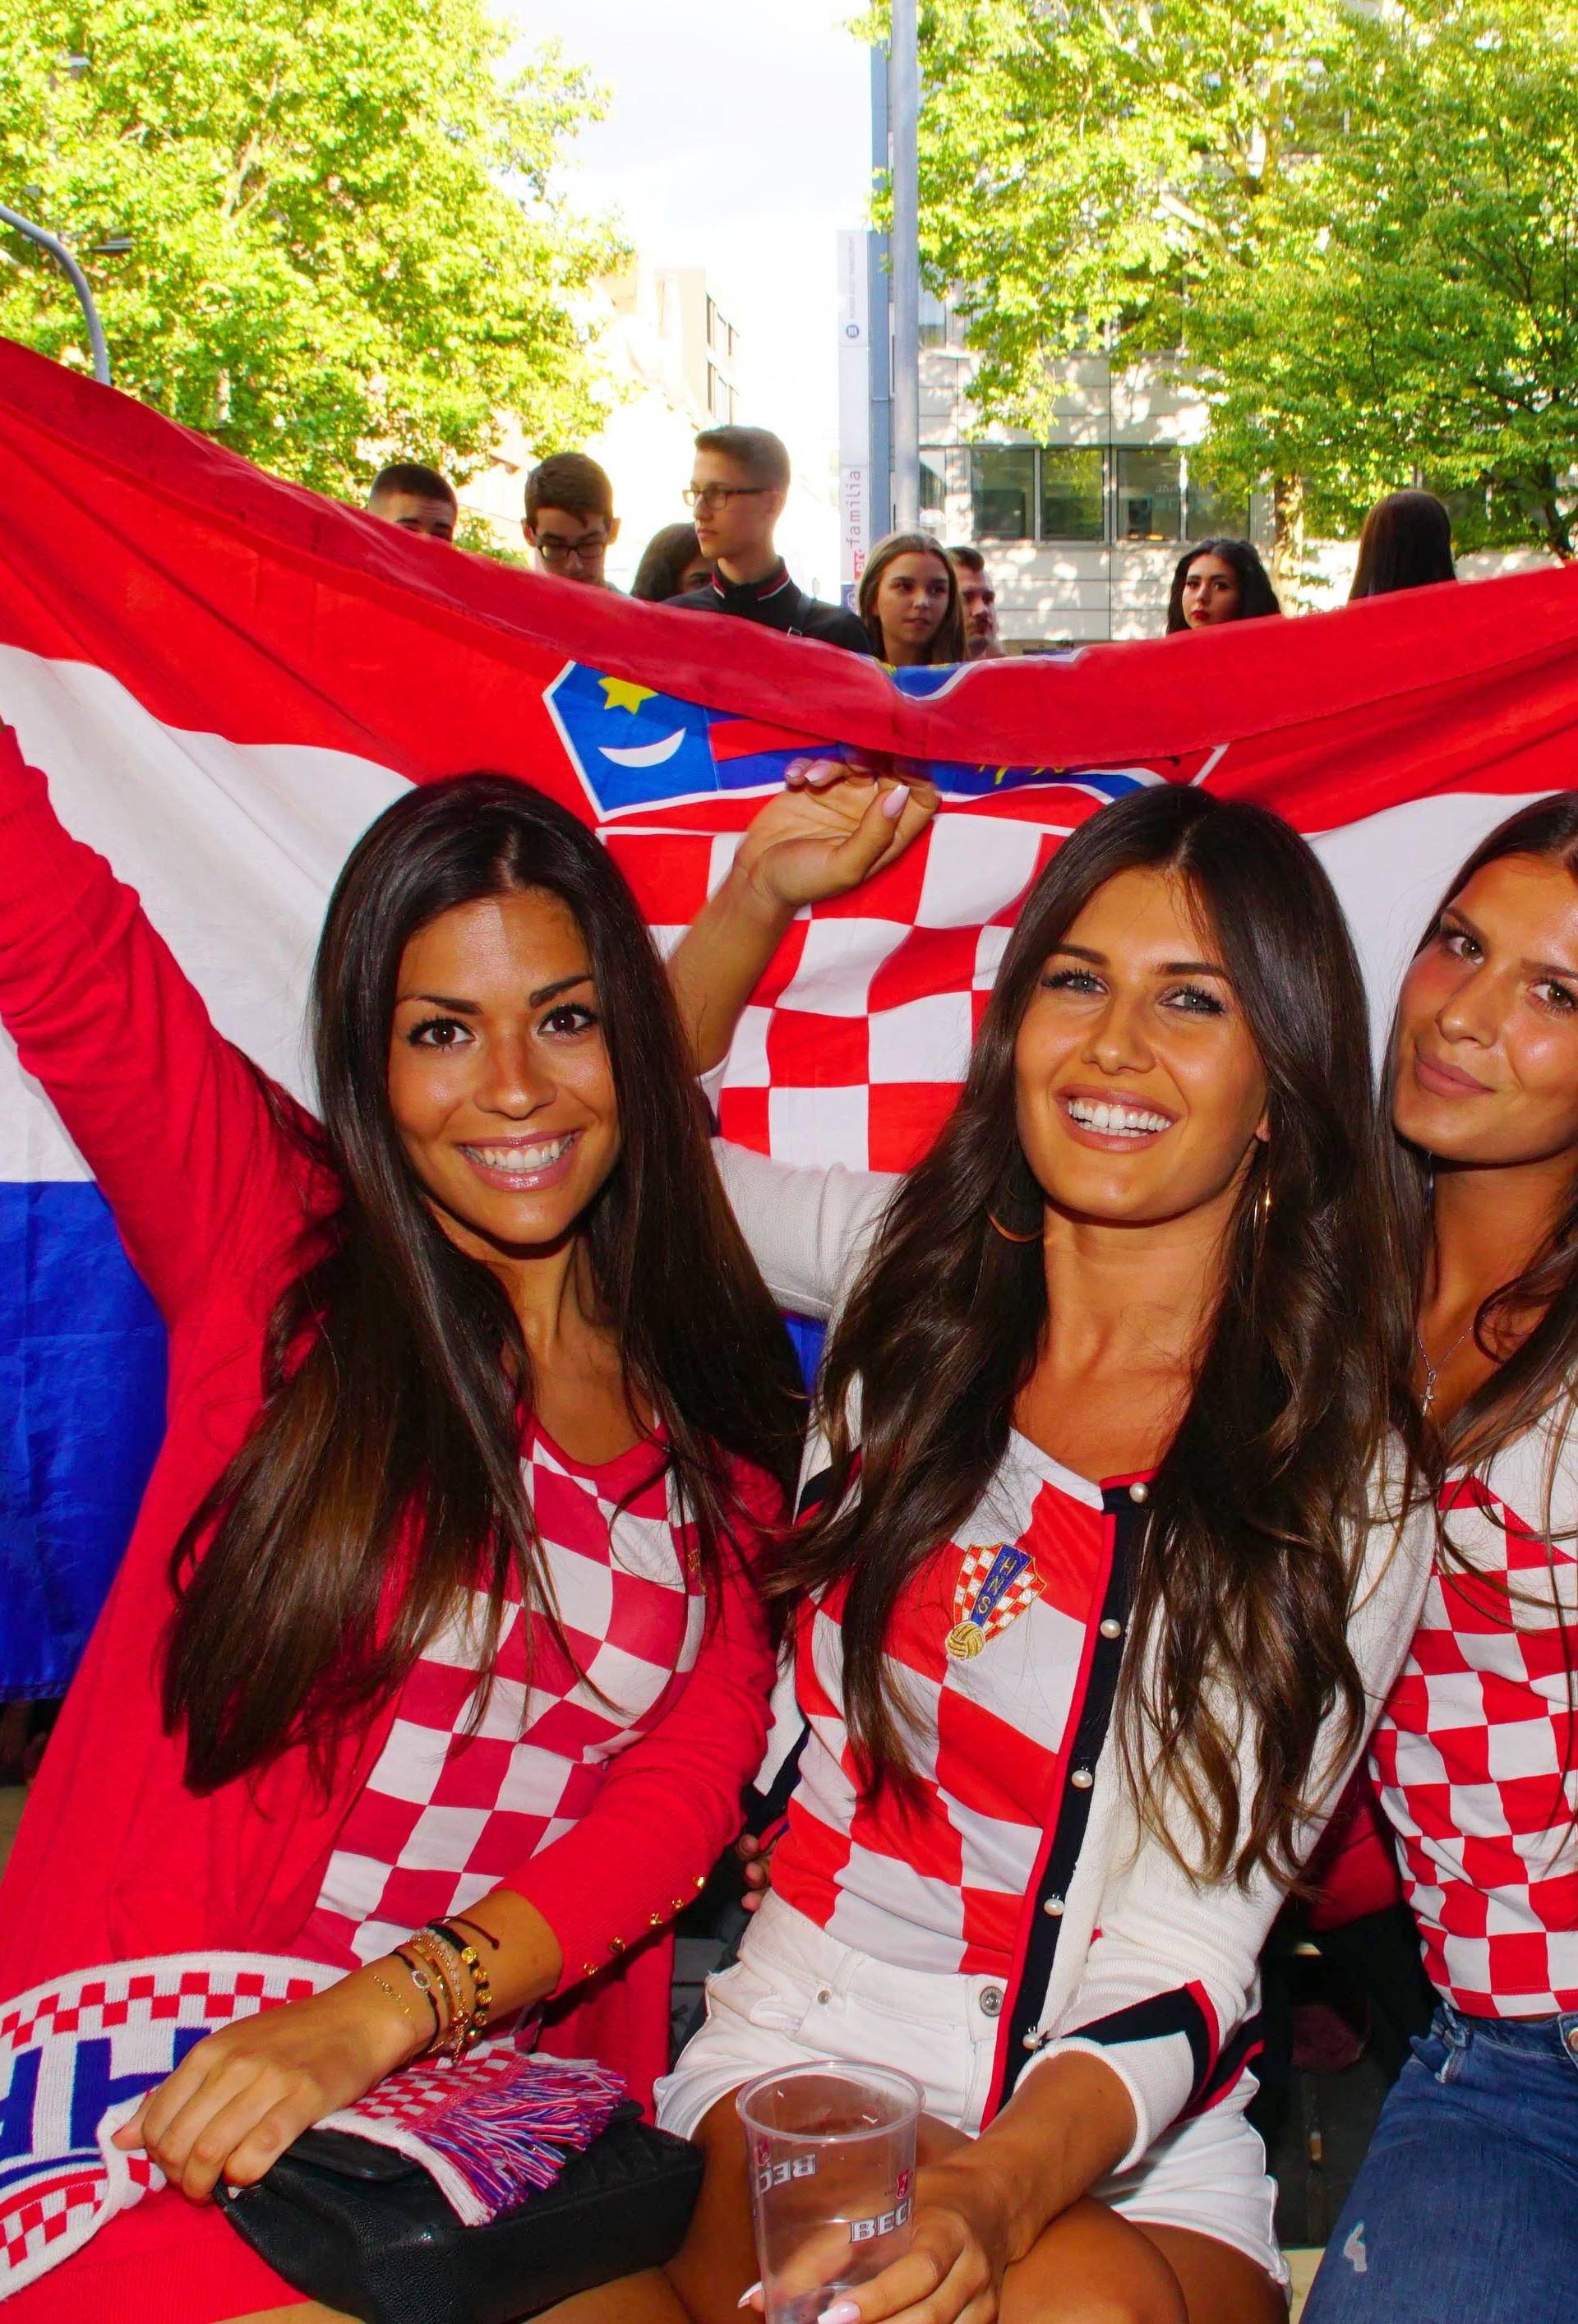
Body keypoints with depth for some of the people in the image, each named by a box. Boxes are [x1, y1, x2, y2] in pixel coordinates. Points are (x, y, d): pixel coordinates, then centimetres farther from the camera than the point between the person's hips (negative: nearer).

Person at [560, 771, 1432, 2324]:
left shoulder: (1347, 1491, -7)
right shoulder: (908, 1276, 2)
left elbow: (1187, 1951, -12)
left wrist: (1003, 2188, -31)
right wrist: (759, 898, 6)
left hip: (1131, 2126, 0)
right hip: (808, 2036, 1)